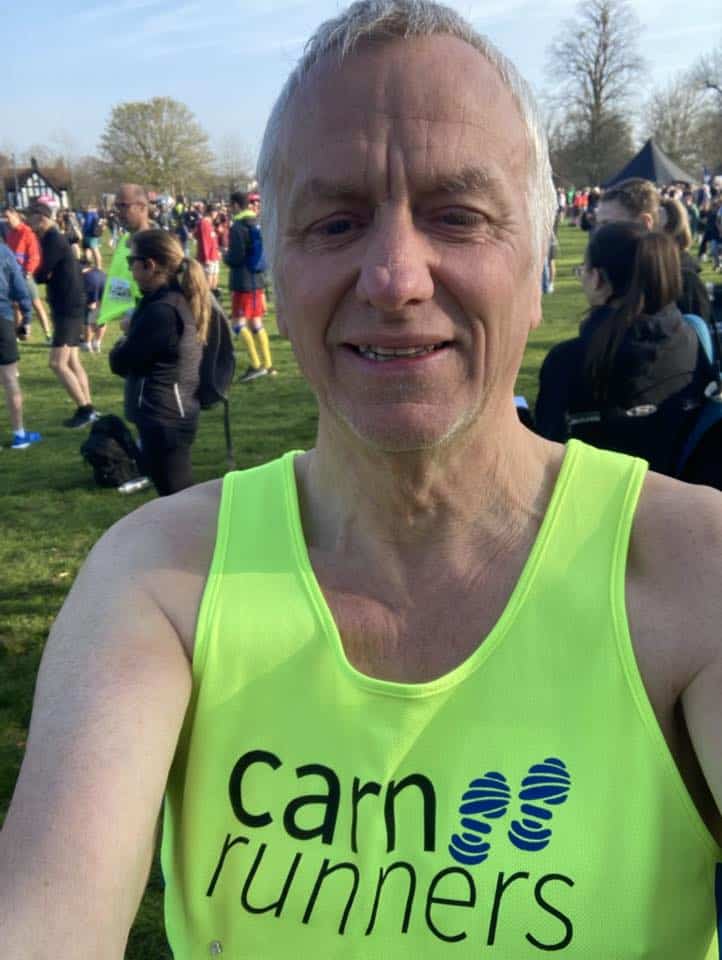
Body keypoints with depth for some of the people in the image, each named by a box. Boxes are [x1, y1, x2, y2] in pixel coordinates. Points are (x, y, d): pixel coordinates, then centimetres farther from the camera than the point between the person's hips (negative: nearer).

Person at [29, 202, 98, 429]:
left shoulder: (53, 240, -15)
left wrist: (41, 274, 6)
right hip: (68, 307, 10)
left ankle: (84, 410, -8)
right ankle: (88, 409, 15)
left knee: (57, 363, -11)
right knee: (72, 362, 12)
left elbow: (41, 275, -16)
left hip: (68, 309, -10)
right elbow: (51, 273, 10)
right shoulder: (54, 238, 16)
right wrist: (47, 274, -12)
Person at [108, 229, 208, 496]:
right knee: (181, 496, 20)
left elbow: (120, 362, -14)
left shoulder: (161, 310, -21)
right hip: (176, 412, 10)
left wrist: (126, 337, 4)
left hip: (163, 416, -10)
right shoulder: (178, 299, 8)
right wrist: (137, 327, 3)